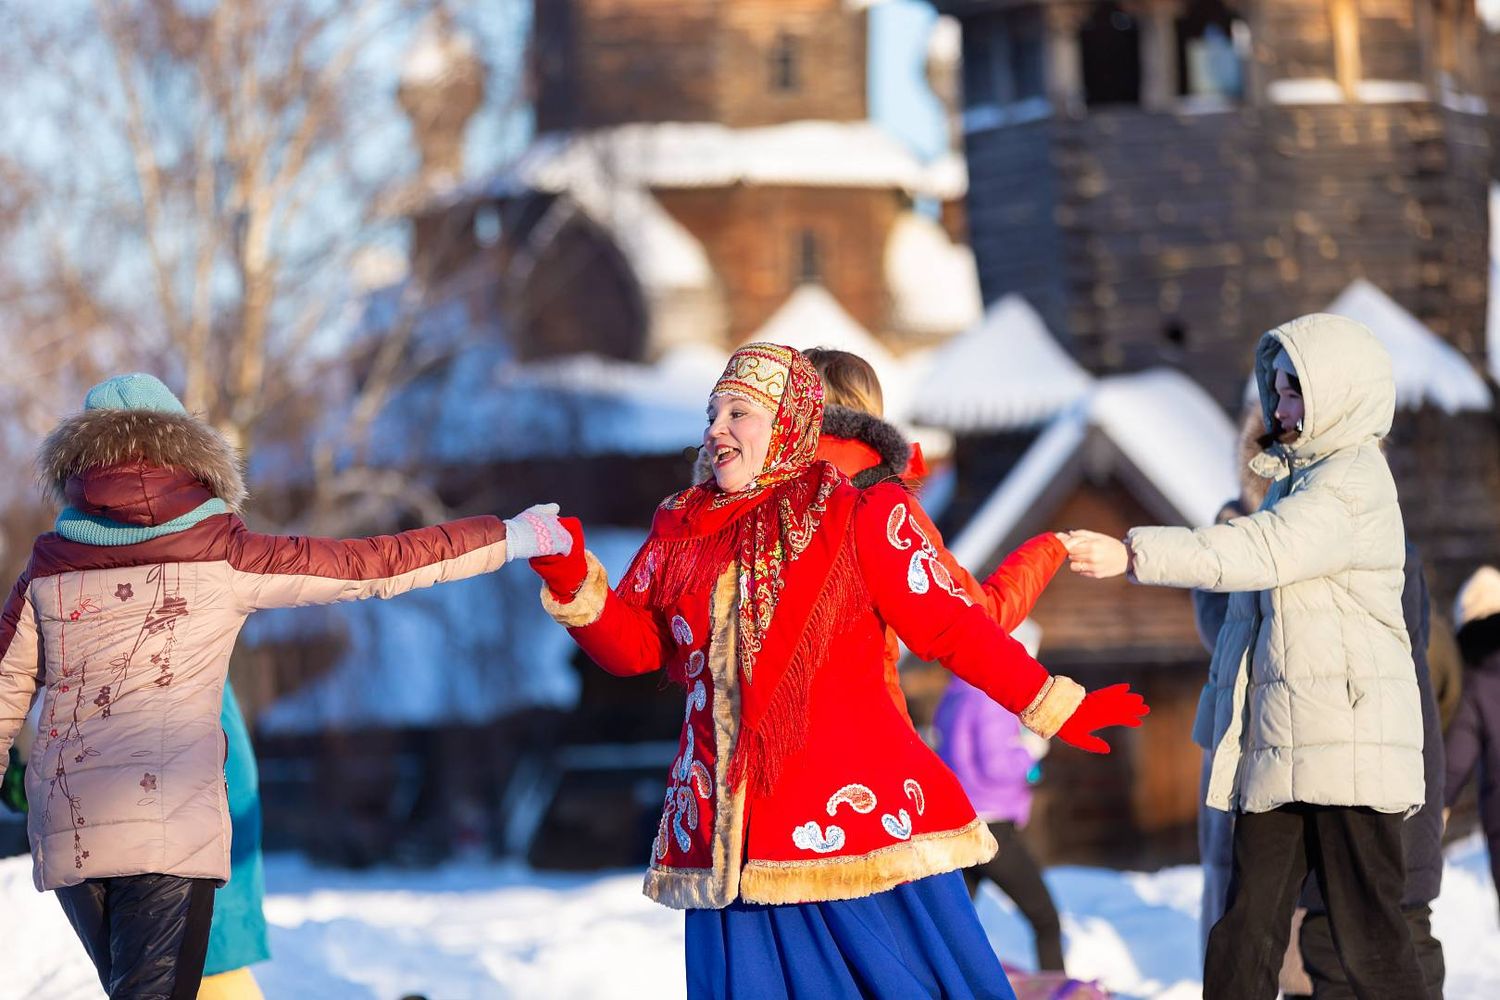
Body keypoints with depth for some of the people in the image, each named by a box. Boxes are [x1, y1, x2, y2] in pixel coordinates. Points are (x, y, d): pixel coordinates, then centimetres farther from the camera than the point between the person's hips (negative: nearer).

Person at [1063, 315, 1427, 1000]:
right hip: (1276, 749, 9)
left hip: (1346, 741, -9)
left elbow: (1261, 551, -22)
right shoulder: (1295, 477, 21)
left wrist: (1135, 555, -26)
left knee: (1369, 940, -6)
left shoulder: (1356, 482, -9)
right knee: (1243, 941, 4)